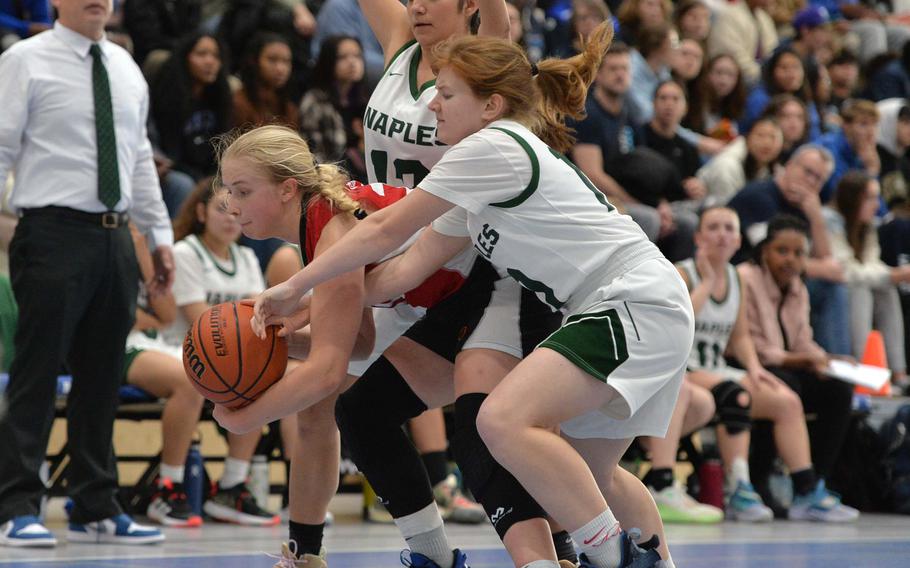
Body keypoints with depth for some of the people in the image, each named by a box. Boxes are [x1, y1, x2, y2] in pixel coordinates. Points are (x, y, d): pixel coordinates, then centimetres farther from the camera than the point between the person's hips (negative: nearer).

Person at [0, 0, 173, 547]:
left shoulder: (126, 68, 16)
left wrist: (161, 235, 18)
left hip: (114, 237, 6)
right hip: (54, 234, -6)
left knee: (102, 376, 9)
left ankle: (97, 509, 16)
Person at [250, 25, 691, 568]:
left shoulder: (494, 147, -11)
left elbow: (386, 231, -7)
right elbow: (412, 263, 15)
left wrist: (296, 287, 1)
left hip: (639, 303, -11)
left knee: (504, 421, -24)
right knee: (587, 471, 21)